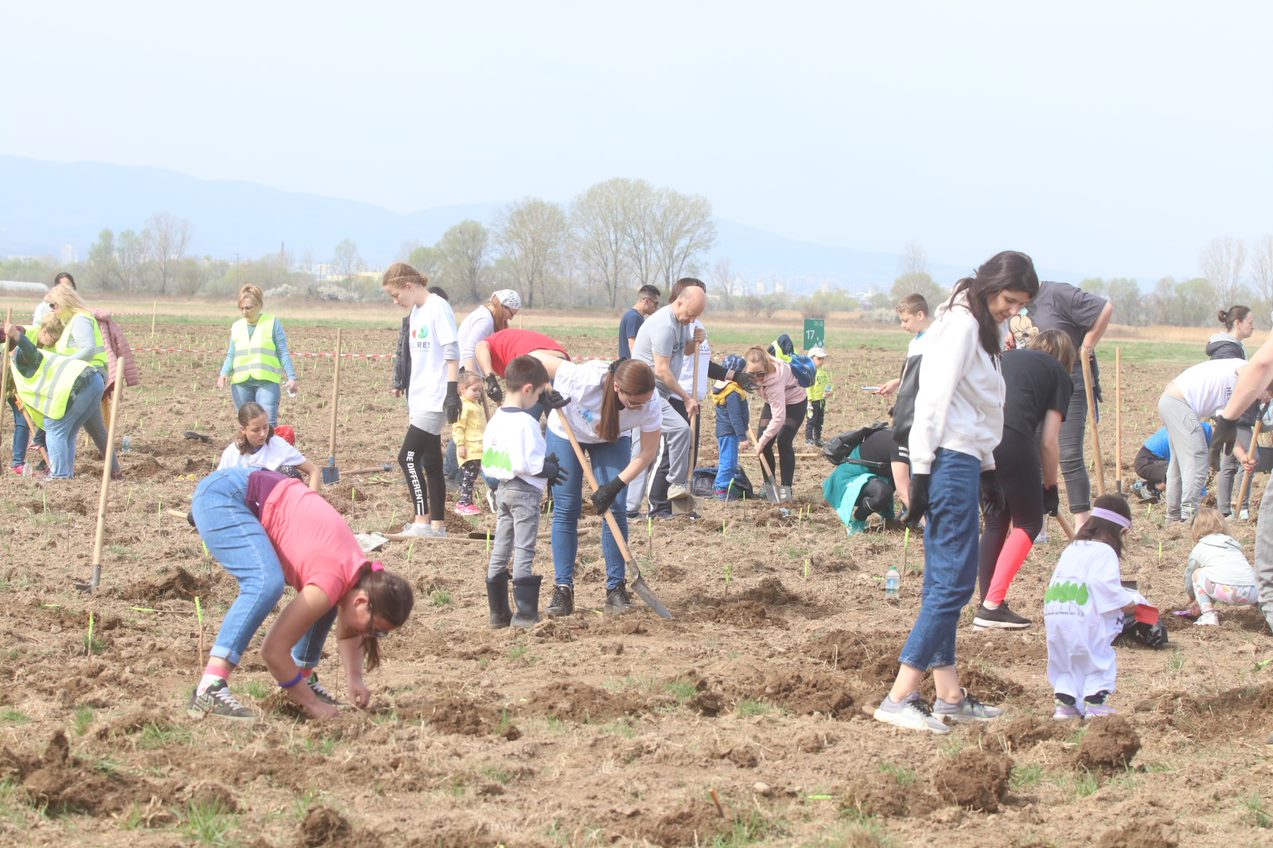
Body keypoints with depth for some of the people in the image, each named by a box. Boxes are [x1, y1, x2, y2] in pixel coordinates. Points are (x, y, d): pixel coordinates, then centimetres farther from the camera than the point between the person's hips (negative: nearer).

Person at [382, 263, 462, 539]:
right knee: (431, 462, 10)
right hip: (421, 399, 9)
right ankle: (438, 525, 13)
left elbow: (452, 352, -16)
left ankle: (422, 522, -11)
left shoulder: (438, 307, -12)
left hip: (435, 399, -9)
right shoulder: (416, 312, 15)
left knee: (408, 457, -13)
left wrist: (452, 391, -20)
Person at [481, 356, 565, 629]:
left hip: (502, 490, 8)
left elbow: (487, 462, 11)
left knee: (500, 551, 11)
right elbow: (524, 463, -25)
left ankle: (498, 612, 15)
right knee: (524, 553, -5)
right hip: (526, 492, -8)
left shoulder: (495, 420, 8)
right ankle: (525, 614, -5)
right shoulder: (525, 422, -19)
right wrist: (548, 468, -10)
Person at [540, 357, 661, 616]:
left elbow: (647, 453, -21)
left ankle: (616, 590, -1)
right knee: (565, 510, -4)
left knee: (615, 510, -8)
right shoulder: (584, 379, -43)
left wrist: (615, 486, -26)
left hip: (613, 439, 2)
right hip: (566, 431, -2)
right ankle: (563, 590, -2)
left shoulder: (650, 407, -34)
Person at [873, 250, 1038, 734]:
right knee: (953, 581, -12)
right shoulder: (961, 325, -11)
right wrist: (922, 472, -20)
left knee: (945, 583, 10)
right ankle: (899, 698, -16)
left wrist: (987, 473, 22)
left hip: (963, 461, 10)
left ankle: (949, 695, 13)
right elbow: (934, 401, -17)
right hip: (949, 460, -10)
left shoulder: (978, 329, 20)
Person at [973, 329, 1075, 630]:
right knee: (1028, 523, 11)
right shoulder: (1058, 375, 18)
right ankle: (992, 605, -1)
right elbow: (1049, 441, 11)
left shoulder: (1005, 357, 32)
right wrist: (1050, 487, 22)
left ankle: (988, 606, 18)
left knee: (996, 522, 21)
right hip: (1011, 438, -5)